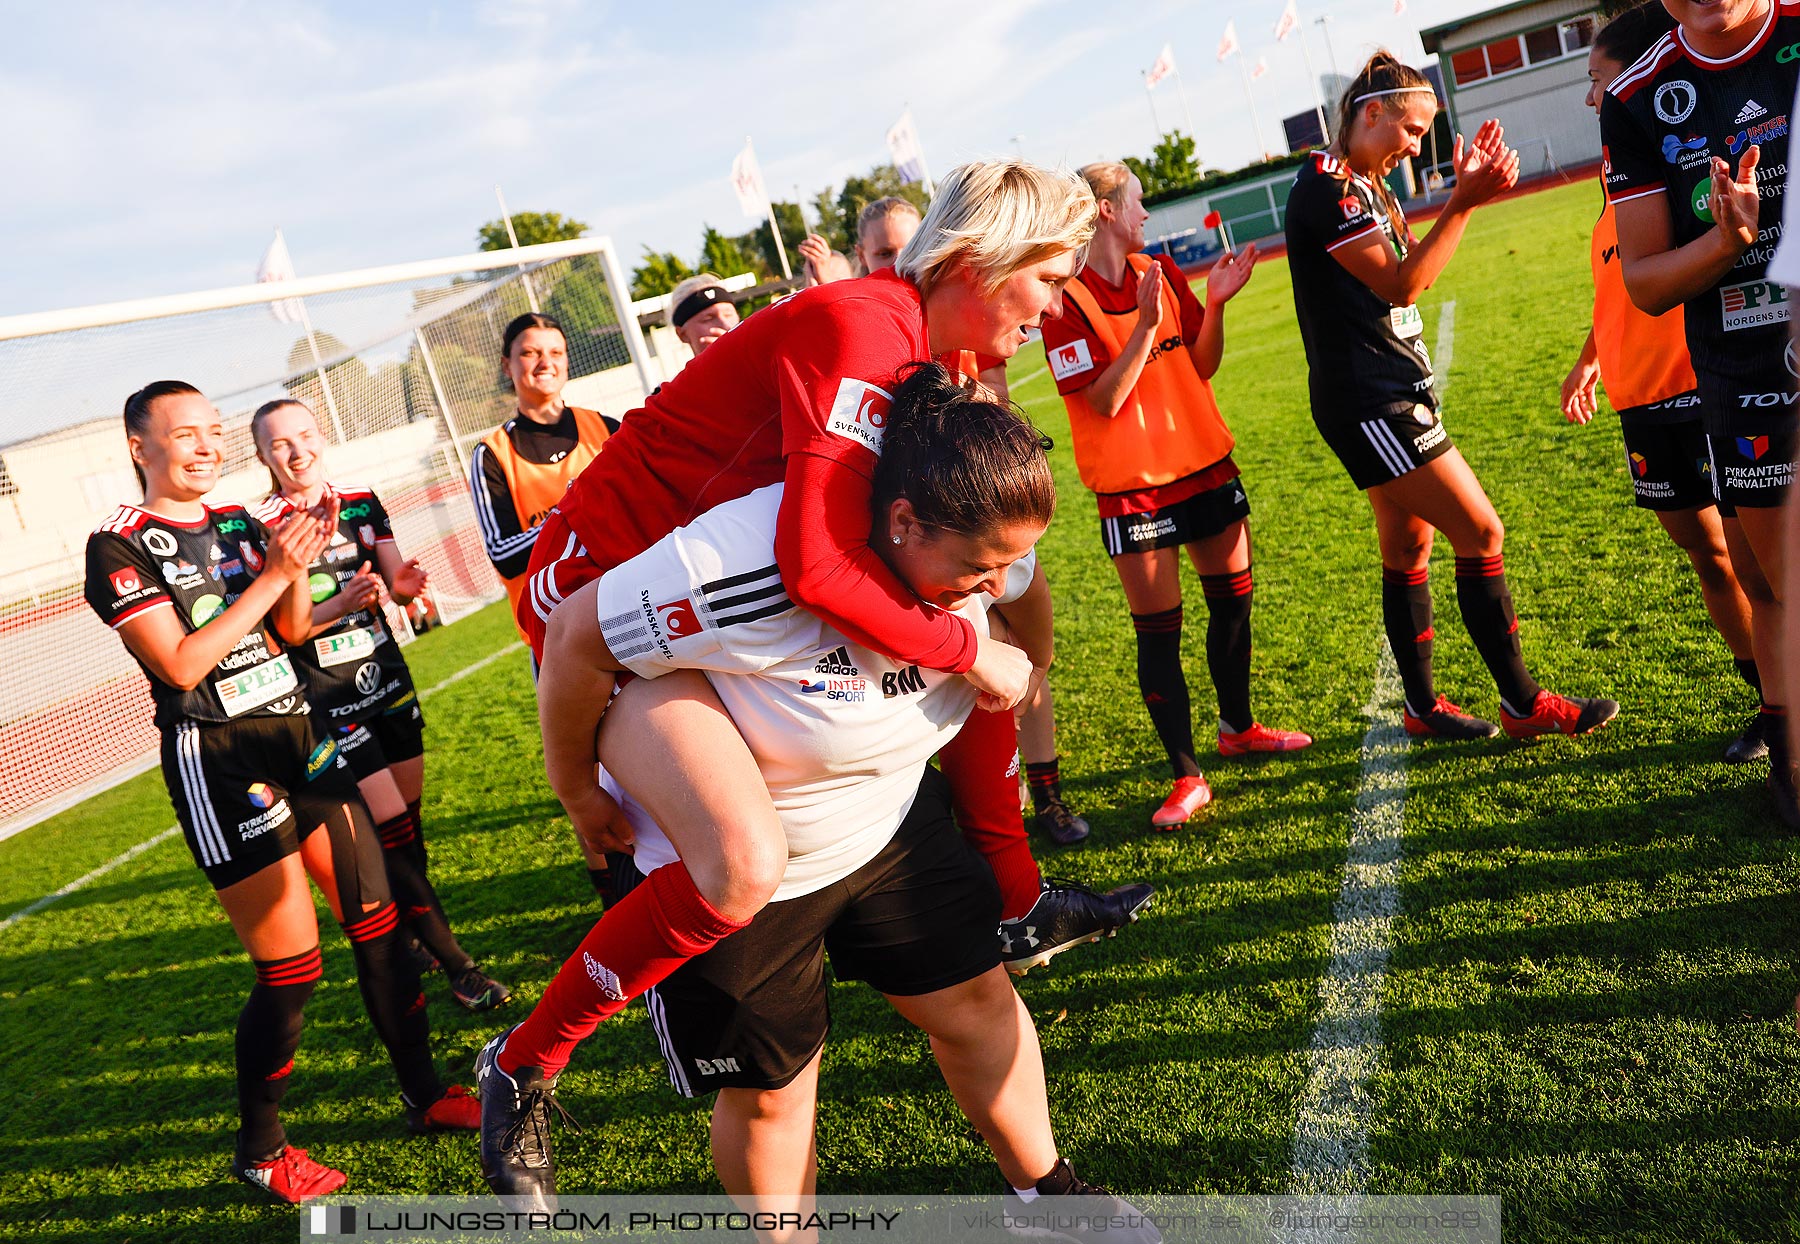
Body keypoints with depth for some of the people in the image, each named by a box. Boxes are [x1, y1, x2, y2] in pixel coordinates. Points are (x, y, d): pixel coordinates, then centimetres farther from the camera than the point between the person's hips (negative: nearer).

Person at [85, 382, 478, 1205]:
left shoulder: (239, 521, 12)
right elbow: (181, 666, -16)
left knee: (377, 925, 9)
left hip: (299, 736, 7)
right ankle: (259, 1151, 17)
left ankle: (424, 1094, 24)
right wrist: (270, 575, -17)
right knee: (291, 969, -4)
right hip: (216, 760, -7)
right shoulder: (120, 546, -8)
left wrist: (301, 562, -4)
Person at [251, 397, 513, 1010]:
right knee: (390, 828, -9)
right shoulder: (262, 528, -9)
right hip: (328, 699, -5)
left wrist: (404, 584, -20)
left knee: (409, 817, 10)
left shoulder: (362, 504, 6)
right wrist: (342, 604, -28)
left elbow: (397, 586, 4)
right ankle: (456, 966, -3)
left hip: (387, 678, 5)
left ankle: (409, 934, 29)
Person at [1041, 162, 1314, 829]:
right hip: (1134, 483, -6)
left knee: (1232, 599, 15)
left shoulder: (1160, 272, 7)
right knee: (1157, 629, -3)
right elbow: (1105, 400, -18)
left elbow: (1201, 366, 8)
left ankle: (1238, 726, 36)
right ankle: (1186, 777, 5)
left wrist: (1215, 302, -6)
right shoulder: (1066, 299, -12)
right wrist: (1145, 326, -24)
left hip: (1204, 460, 6)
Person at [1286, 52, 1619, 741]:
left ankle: (1422, 707, 21)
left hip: (1395, 393, 10)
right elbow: (1402, 284, -18)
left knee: (1409, 549, 12)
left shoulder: (1365, 185, 17)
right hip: (1368, 402, -10)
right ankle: (1523, 703, 2)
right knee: (1481, 533, -8)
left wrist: (1464, 190, 6)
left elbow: (1413, 263, 15)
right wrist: (1465, 203, -19)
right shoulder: (1325, 184, -14)